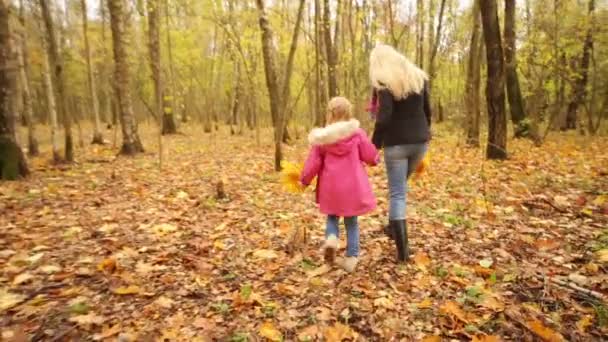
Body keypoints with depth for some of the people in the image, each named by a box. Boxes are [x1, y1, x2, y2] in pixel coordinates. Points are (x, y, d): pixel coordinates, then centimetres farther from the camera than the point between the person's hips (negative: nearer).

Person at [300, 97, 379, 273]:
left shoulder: (322, 137, -3)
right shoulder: (357, 133, -6)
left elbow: (313, 162, -1)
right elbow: (370, 156, -2)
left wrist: (304, 180, 13)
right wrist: (376, 159, 22)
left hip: (331, 187, 1)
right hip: (353, 187, 0)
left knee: (332, 217, 21)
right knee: (351, 222, 13)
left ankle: (331, 238, -7)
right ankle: (351, 258, 14)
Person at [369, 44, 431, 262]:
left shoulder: (383, 82, -9)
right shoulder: (418, 76, 9)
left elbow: (384, 117, -19)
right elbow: (427, 111, 12)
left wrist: (375, 143, -9)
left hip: (396, 143, -6)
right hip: (420, 141, 6)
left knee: (397, 193, 1)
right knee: (400, 185, 25)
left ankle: (403, 249, 1)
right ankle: (394, 227, 36)